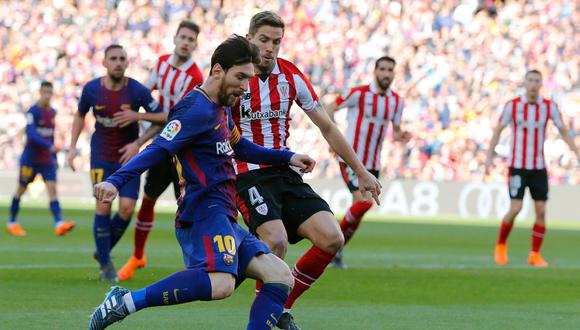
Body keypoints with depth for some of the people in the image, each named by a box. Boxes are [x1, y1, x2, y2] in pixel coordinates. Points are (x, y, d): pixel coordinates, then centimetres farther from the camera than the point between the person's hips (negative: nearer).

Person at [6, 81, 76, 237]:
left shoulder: (53, 112, 8)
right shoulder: (33, 111, -13)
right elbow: (31, 134, -25)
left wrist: (54, 156, 20)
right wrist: (50, 146, -36)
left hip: (47, 160, 5)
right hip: (30, 158, -5)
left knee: (52, 188, -12)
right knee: (21, 189, 9)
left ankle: (59, 224, -25)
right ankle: (12, 222, 26)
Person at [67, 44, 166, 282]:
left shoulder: (138, 91, -13)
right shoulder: (91, 89, -8)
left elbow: (161, 120, -4)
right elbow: (80, 116, 12)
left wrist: (138, 143, -13)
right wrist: (72, 147, 4)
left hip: (128, 155, 0)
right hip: (101, 155, 0)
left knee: (127, 208, -10)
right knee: (103, 206, -10)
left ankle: (104, 250, 16)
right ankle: (105, 263, 5)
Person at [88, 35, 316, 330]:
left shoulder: (222, 109, 22)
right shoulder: (197, 109, -9)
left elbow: (240, 148, 40)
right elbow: (158, 149, -20)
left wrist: (286, 158, 40)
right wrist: (115, 181, -33)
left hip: (225, 222, 11)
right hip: (205, 212, -11)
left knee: (281, 277, 5)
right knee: (220, 283, -35)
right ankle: (125, 302, -30)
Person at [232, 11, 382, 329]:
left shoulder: (291, 76, 3)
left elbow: (326, 126, 11)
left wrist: (361, 172, 13)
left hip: (286, 173, 5)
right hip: (248, 175, -5)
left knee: (332, 239, -11)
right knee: (276, 240, -29)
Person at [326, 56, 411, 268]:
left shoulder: (397, 101, 7)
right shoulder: (359, 93, -10)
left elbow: (395, 130, 19)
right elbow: (329, 109, -2)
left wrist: (400, 136, -6)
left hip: (373, 164, 6)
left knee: (359, 211, 7)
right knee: (362, 202, -23)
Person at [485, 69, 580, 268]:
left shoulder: (549, 106, -2)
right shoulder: (513, 106, -7)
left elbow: (564, 131, 6)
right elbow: (498, 130, 2)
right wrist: (489, 157, -5)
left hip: (539, 168, 2)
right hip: (517, 167, -2)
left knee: (541, 212, -4)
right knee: (515, 210, -12)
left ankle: (535, 255, 8)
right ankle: (501, 245, 13)